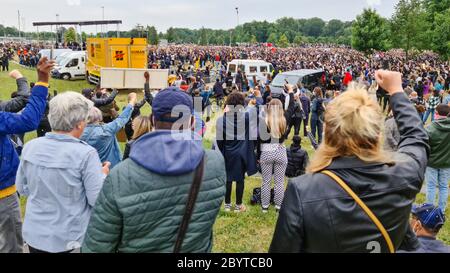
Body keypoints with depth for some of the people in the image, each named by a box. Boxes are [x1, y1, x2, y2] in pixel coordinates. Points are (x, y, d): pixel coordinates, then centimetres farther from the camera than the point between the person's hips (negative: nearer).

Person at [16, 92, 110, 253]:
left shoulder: (30, 147, -6)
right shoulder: (86, 154, -21)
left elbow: (22, 189, 7)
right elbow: (97, 200, -16)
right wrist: (103, 174, 0)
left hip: (34, 234, 4)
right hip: (70, 239, -4)